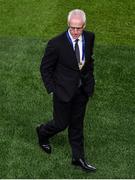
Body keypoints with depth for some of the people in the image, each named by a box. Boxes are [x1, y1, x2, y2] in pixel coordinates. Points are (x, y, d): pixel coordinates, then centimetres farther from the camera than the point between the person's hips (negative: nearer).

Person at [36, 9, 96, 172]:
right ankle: (43, 132, 42)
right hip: (64, 91, -4)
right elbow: (45, 68, -10)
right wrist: (52, 90, -11)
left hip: (82, 90, 5)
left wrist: (90, 81, 11)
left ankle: (78, 158, 28)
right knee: (61, 123, 9)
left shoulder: (89, 37, -7)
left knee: (77, 124, 16)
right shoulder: (56, 44, -23)